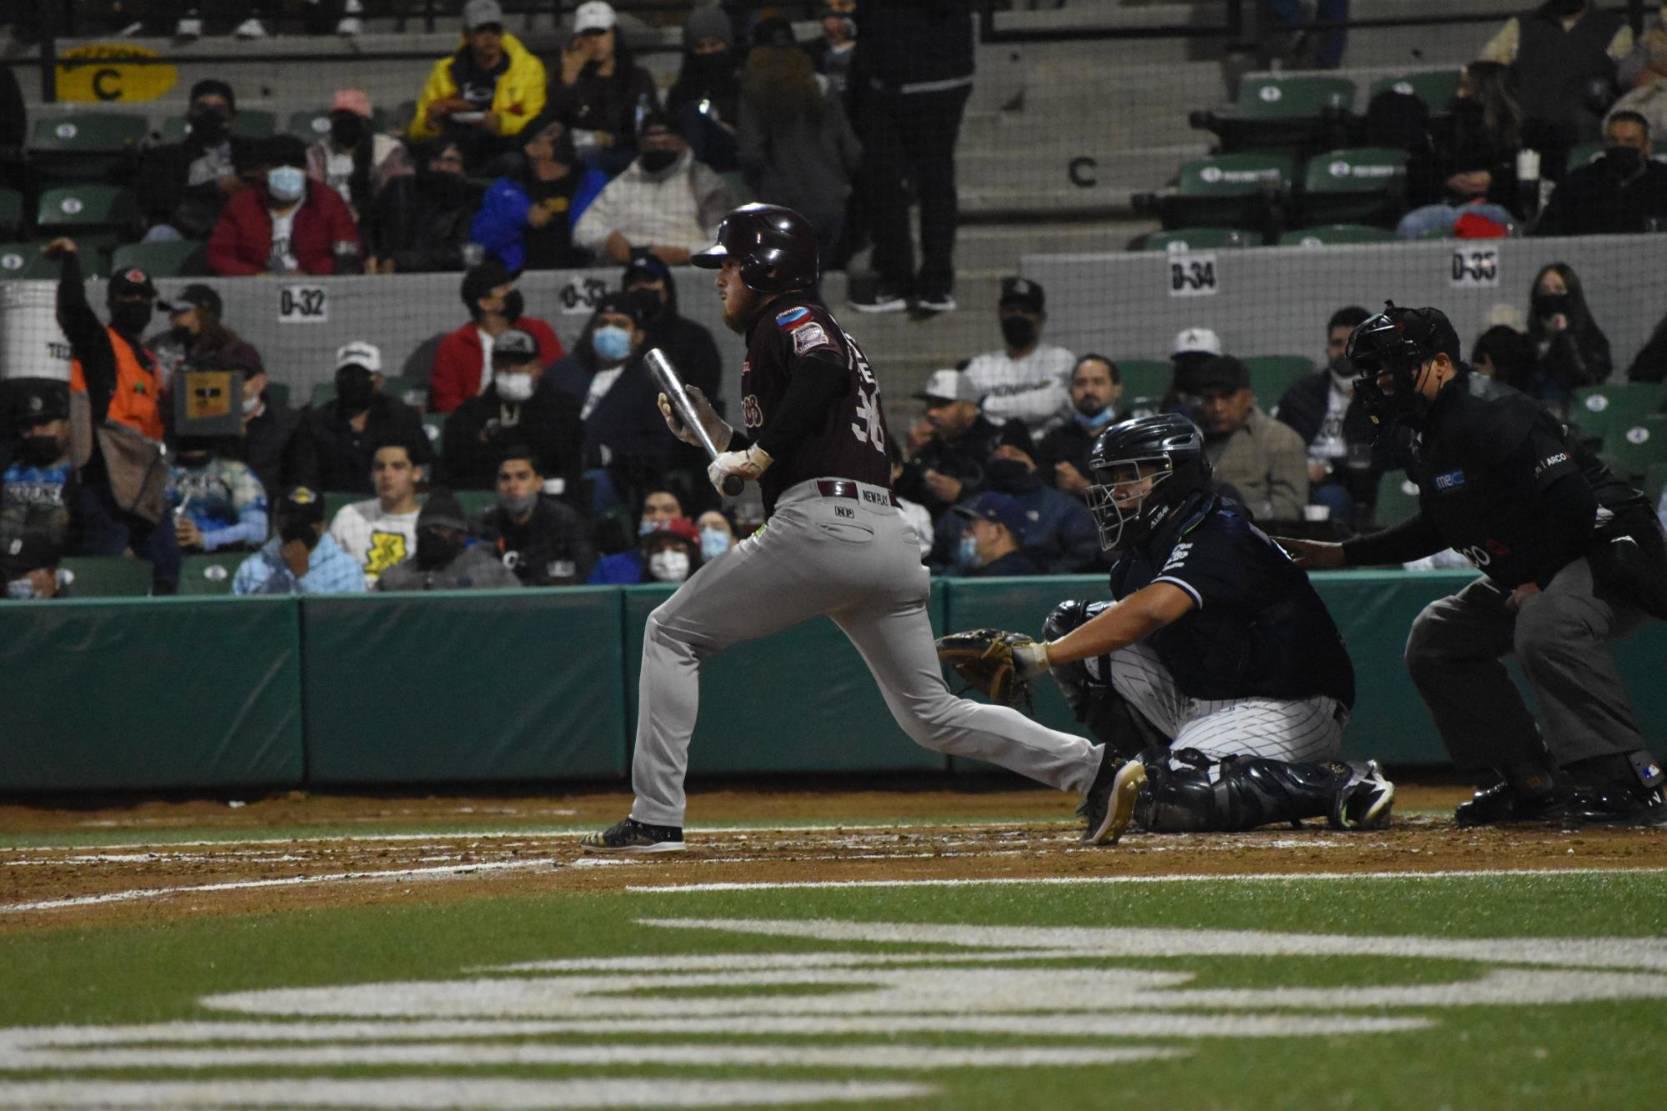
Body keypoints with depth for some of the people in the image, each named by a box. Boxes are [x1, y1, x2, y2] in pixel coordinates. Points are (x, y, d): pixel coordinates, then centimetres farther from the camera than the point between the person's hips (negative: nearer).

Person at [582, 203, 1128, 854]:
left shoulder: (787, 320, 4)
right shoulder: (823, 332, 32)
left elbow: (823, 373, -20)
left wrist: (760, 452, -16)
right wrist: (718, 436, 29)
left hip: (821, 527, -9)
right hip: (892, 538, 9)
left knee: (672, 633, 3)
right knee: (930, 714, 11)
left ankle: (656, 818, -4)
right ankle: (1092, 771, -3)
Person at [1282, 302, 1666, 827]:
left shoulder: (1495, 420, -22)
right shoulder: (1432, 443, 9)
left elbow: (1571, 501, -30)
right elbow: (1438, 528, 25)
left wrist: (1539, 582, -20)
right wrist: (1344, 554, 22)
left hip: (1613, 554, -11)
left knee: (1545, 626, -38)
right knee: (1435, 639, 13)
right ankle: (1529, 780, 11)